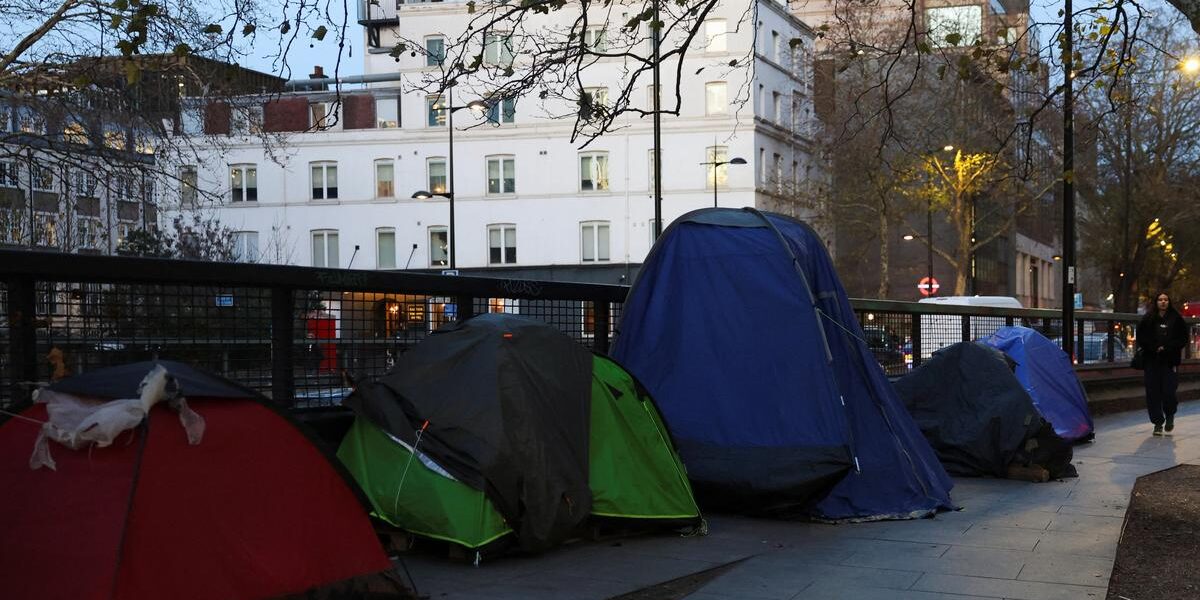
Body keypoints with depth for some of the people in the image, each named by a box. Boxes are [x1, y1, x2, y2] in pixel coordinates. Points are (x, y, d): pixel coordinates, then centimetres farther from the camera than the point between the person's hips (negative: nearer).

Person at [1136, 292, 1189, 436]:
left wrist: (1166, 347, -10)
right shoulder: (1148, 319, 6)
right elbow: (1141, 338, 5)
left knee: (1168, 391, -6)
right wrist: (1154, 348, -9)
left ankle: (1170, 416, 23)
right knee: (1153, 393, 0)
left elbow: (1183, 339, 2)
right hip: (1152, 361, 2)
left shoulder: (1176, 319, 3)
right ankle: (1158, 423, 11)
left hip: (1170, 361, -2)